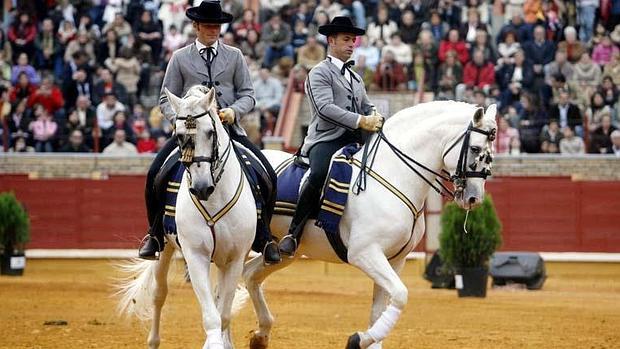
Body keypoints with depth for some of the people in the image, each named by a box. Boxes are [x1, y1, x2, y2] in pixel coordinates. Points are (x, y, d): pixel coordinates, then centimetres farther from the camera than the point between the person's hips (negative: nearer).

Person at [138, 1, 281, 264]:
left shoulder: (234, 56, 11)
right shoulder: (180, 58, 8)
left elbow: (248, 95, 8)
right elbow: (166, 100, 7)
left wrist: (234, 111, -13)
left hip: (229, 128, 1)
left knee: (268, 176, -16)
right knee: (155, 174, -21)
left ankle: (264, 237, -1)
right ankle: (156, 235, -3)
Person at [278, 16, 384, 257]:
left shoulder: (355, 77, 28)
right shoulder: (320, 73, 2)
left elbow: (367, 107, 24)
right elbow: (325, 108, -14)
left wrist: (374, 118, -2)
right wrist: (360, 121, -24)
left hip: (353, 140, 8)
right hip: (326, 139, -8)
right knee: (320, 175, -35)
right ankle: (293, 235, -28)